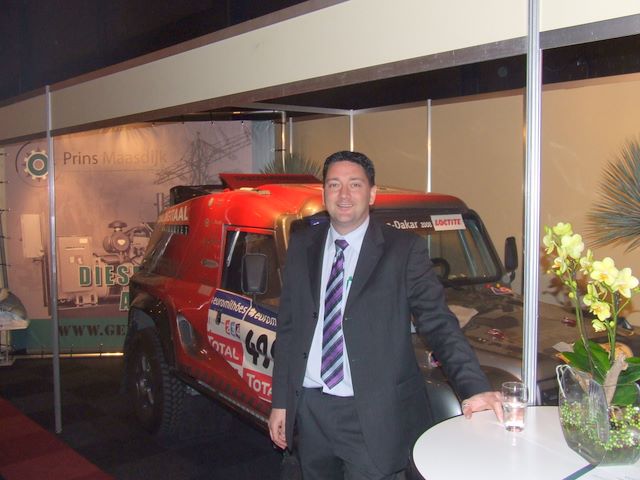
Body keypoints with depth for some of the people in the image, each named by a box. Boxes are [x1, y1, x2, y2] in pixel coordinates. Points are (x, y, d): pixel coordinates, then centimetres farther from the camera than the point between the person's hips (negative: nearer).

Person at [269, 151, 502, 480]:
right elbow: (287, 327, 8)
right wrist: (280, 402, 7)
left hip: (372, 418, -4)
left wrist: (476, 388, -24)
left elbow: (439, 324, -10)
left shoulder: (404, 250, -6)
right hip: (309, 409, 4)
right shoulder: (302, 246, 5)